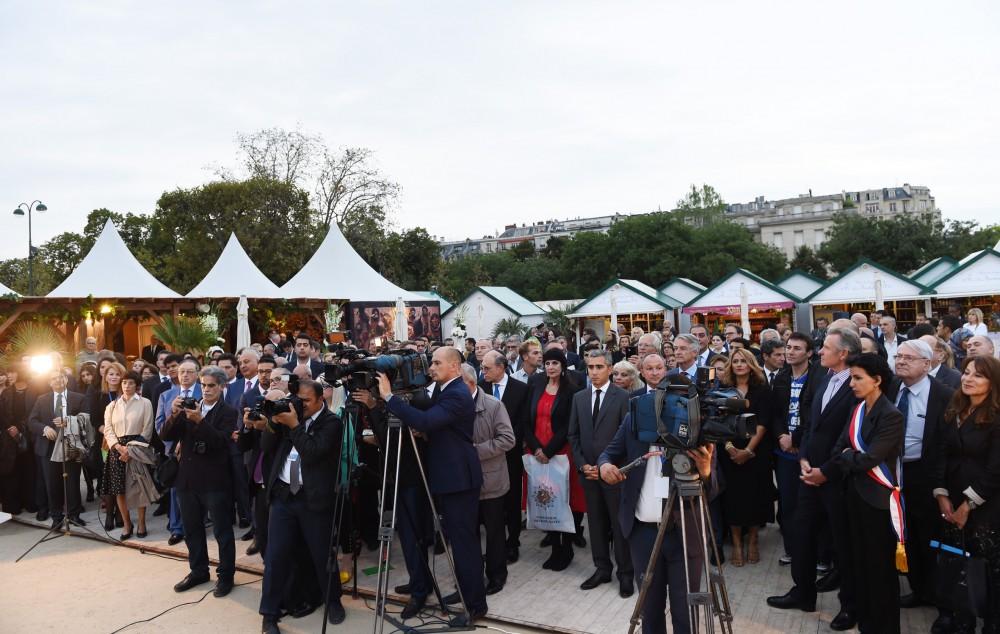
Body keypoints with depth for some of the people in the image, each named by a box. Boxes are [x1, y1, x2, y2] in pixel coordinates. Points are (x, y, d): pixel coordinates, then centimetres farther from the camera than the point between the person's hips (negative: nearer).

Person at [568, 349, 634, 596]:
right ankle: (602, 569, 24)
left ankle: (625, 574, 15)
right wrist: (582, 465, -1)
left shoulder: (623, 397, -6)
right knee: (596, 523, 11)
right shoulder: (579, 397, 8)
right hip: (588, 472, 4)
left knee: (620, 524, 3)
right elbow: (573, 435, 10)